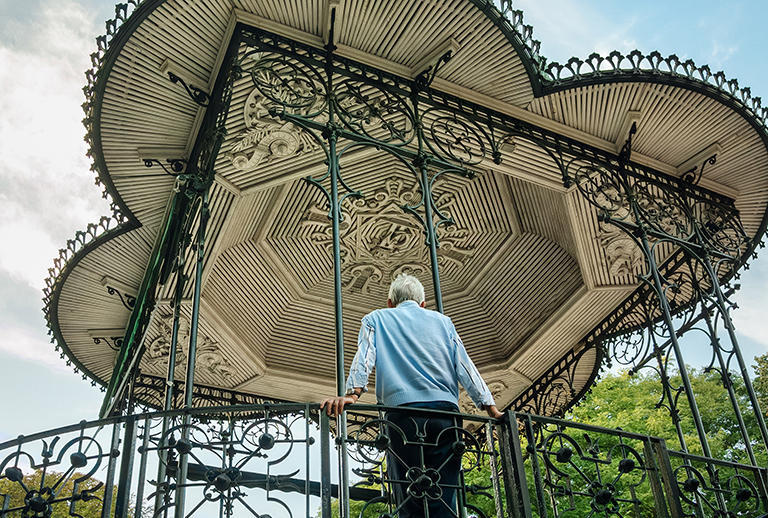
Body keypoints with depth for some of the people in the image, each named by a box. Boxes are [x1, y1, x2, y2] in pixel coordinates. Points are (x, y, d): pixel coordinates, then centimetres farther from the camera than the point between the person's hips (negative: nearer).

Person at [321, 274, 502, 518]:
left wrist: (352, 393, -11)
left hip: (403, 413, -2)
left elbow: (364, 358, 1)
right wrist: (491, 407, 16)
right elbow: (465, 368, 17)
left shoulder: (376, 319, 18)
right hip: (446, 415, 2)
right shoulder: (442, 321, 23)